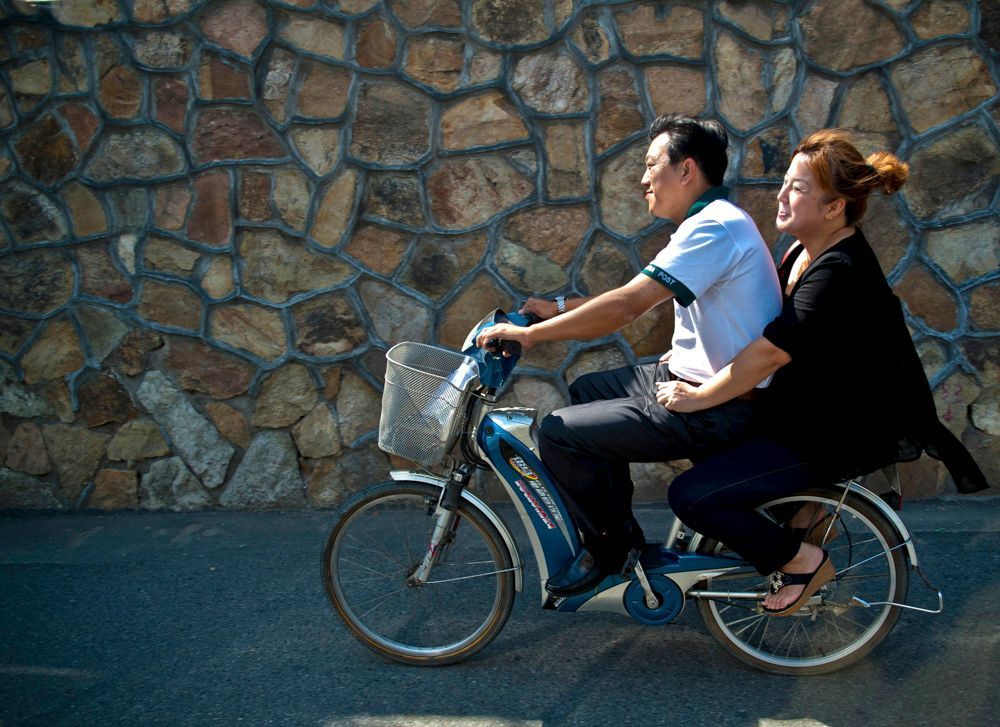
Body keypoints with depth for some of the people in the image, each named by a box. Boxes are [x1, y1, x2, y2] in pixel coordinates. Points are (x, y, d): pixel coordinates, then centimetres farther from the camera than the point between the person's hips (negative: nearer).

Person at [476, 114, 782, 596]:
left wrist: (531, 334, -22)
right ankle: (623, 531, 29)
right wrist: (558, 311, 7)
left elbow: (627, 306, -28)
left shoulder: (714, 227, -21)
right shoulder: (710, 222, 12)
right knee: (587, 391, 24)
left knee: (559, 433, -13)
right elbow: (636, 299, 15)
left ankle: (605, 548, 10)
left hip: (718, 410, -11)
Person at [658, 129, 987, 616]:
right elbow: (769, 331, 16)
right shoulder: (805, 252, 4)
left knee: (690, 496, -16)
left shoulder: (839, 274, -27)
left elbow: (769, 354, -30)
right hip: (810, 412, 10)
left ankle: (802, 560, 0)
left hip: (835, 439, -10)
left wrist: (697, 397, -21)